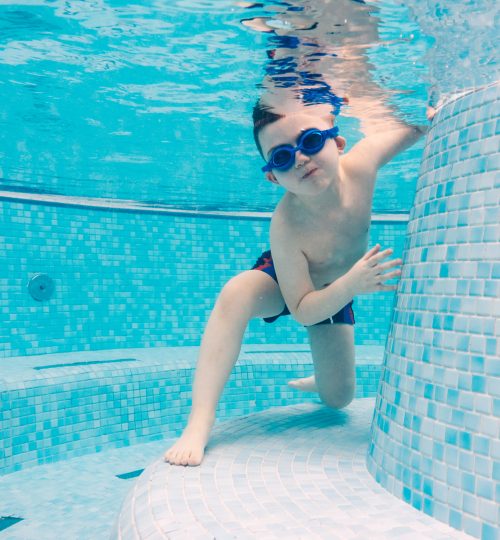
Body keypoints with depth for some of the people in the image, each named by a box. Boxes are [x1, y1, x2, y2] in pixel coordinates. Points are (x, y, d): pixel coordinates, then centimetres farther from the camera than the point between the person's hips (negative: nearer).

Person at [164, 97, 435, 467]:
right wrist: (351, 286, -48)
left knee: (339, 399, 6)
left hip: (337, 289, 4)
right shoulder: (286, 225, -41)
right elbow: (303, 310, -32)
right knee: (236, 294, -39)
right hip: (282, 282, -4)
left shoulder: (361, 164, -32)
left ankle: (316, 382, 47)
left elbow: (415, 125, -13)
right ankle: (199, 426, -36)